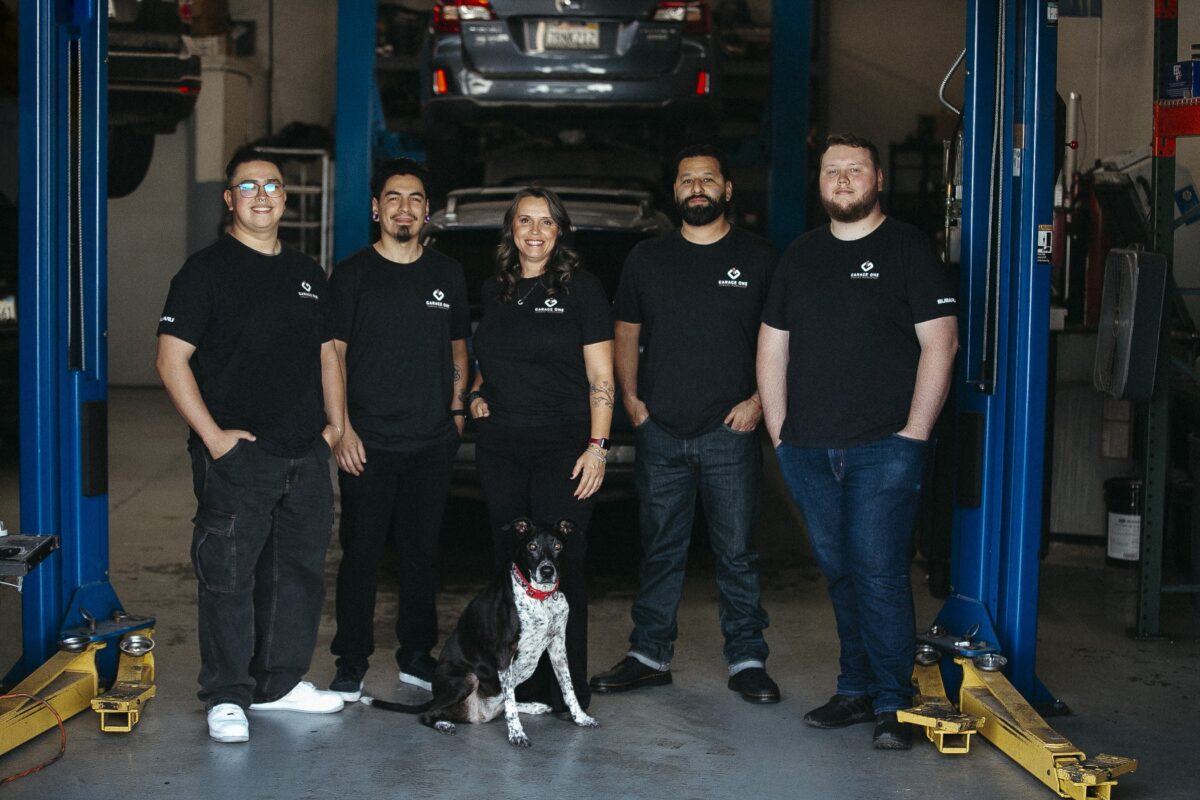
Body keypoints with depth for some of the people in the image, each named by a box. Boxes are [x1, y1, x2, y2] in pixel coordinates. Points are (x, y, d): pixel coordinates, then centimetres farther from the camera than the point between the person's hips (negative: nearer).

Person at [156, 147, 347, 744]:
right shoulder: (206, 270, -4)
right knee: (228, 574, -2)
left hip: (306, 453, 6)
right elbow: (171, 359, -9)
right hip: (237, 454, -6)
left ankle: (281, 682, 25)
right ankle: (227, 696, 8)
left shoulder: (306, 274, 16)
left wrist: (335, 423, 10)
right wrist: (212, 434, -14)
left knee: (300, 570, 12)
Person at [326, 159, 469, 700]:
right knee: (361, 553, 0)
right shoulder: (353, 274, 1)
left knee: (422, 553, 9)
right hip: (368, 442, -3)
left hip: (432, 443, 3)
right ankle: (351, 665, 9)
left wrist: (457, 410, 6)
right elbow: (333, 355, -2)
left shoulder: (447, 275, 11)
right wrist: (342, 428, -10)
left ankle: (417, 656, 22)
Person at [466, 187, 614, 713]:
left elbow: (601, 378, -3)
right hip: (500, 446, 5)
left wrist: (597, 444, -11)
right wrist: (477, 394, 7)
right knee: (510, 564, 6)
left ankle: (567, 689, 4)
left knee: (561, 565, -4)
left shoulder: (581, 288, -1)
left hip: (563, 445, -5)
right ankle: (520, 683, 14)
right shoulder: (494, 291, 13)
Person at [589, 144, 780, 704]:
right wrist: (630, 396, 4)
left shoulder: (757, 259, 3)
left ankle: (747, 660, 11)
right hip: (660, 431, 2)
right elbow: (626, 331, 16)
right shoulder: (646, 258, 10)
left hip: (729, 432, -2)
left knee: (736, 551, 2)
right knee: (660, 550, 9)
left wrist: (759, 400, -7)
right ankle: (650, 656, 18)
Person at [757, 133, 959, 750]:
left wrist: (913, 434, -11)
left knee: (879, 572, -8)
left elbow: (940, 343, -6)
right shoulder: (799, 255, 15)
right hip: (808, 448, 5)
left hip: (883, 445, -5)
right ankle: (855, 691, 20)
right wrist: (779, 431, 7)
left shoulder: (908, 249, 0)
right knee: (839, 573, 10)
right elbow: (772, 345, 16)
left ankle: (892, 703, 1)